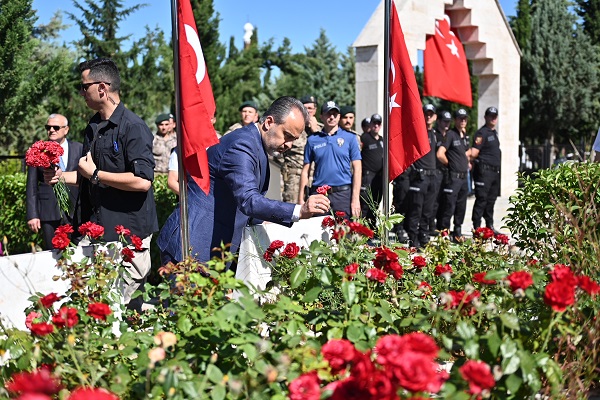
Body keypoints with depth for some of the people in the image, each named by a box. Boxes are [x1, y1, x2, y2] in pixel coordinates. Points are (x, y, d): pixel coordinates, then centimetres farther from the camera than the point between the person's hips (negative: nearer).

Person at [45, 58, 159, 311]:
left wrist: (95, 174, -16)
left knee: (128, 306, 0)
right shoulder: (93, 128, 14)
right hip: (94, 230, 8)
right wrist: (62, 176, 11)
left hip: (129, 230, -8)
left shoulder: (133, 127, -14)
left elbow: (143, 181, -24)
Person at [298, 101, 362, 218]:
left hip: (343, 194, -1)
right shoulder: (313, 140, 10)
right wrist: (301, 199, 4)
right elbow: (305, 171, 10)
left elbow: (357, 169, 1)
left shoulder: (350, 138, 6)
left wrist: (355, 199, -7)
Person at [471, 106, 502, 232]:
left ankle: (490, 226, 22)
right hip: (484, 171, -9)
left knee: (491, 200, 14)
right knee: (481, 199, -8)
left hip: (495, 171, 9)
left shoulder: (494, 132, 18)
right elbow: (474, 153, -18)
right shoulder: (482, 133, -11)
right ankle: (476, 228, -4)